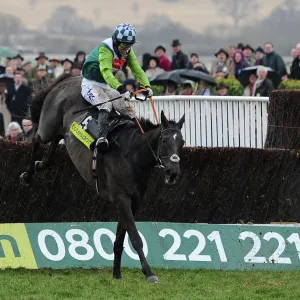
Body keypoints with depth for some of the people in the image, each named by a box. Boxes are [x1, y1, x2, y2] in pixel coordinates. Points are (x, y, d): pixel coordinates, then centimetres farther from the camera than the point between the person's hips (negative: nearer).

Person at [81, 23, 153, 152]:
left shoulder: (128, 52, -2)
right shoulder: (105, 49, -27)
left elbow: (137, 70, -7)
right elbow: (106, 72, -40)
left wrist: (146, 86, -26)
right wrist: (121, 89, -53)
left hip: (107, 86, 8)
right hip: (91, 85, -8)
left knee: (127, 110, -1)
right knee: (106, 105, -33)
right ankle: (101, 138, -49)